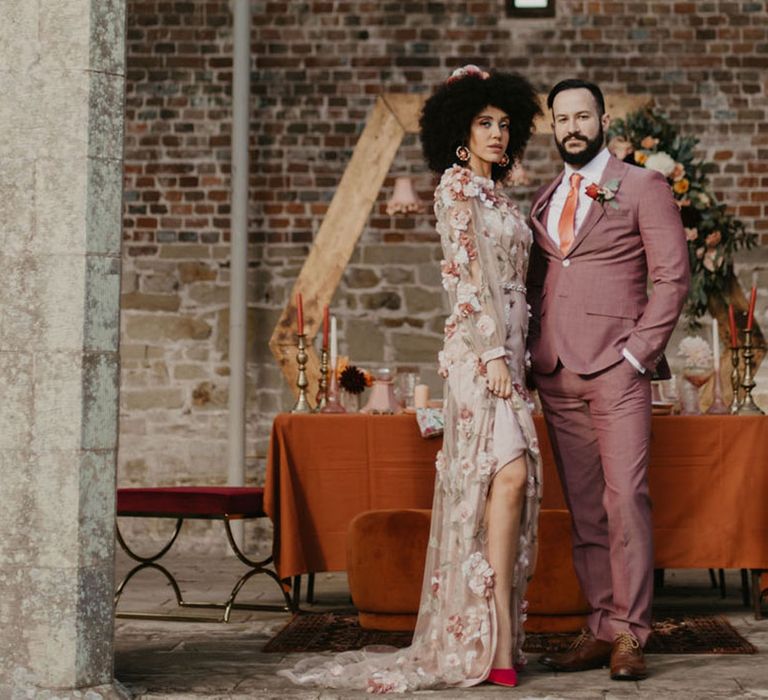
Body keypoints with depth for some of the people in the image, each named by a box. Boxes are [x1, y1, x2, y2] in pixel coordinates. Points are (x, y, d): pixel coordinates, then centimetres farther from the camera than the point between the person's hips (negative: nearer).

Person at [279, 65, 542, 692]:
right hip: (479, 346, -8)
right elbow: (466, 273, -12)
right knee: (508, 473, -18)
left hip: (506, 347, 8)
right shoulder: (456, 184, -3)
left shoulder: (496, 195, 22)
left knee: (481, 483, 5)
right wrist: (492, 353, -18)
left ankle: (471, 638, 8)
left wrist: (516, 356, 15)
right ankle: (498, 645, -18)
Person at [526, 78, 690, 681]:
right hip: (556, 374, 5)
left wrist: (638, 352, -9)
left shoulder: (644, 188, 4)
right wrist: (535, 353, 7)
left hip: (616, 368, -5)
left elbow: (672, 277, -1)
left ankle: (628, 634, -5)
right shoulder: (544, 201, 19)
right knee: (583, 507, 5)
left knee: (625, 498, -10)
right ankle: (601, 628, 9)